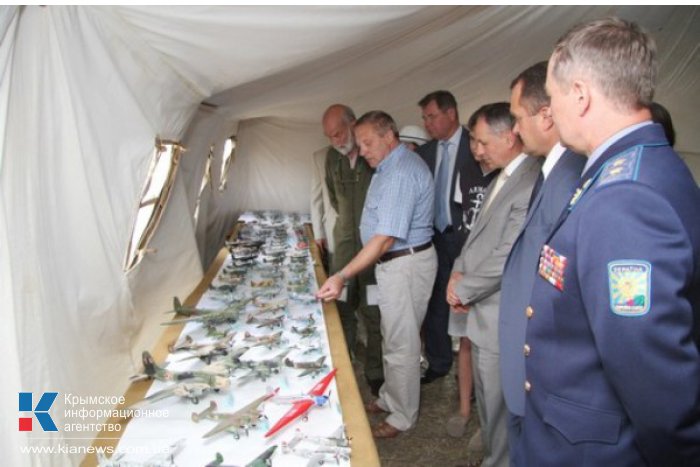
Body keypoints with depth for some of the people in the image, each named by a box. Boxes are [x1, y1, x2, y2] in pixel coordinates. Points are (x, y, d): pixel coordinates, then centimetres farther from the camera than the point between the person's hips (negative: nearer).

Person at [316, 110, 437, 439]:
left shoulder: (402, 173, -24)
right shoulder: (390, 166, 10)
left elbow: (385, 239, -30)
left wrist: (342, 276, -35)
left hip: (406, 264, -10)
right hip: (394, 261, 10)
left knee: (401, 343, 4)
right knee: (393, 336, 21)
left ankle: (402, 417, 22)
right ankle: (391, 398, 39)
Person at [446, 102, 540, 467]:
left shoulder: (532, 182, -20)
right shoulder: (499, 180, 12)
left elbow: (509, 256, -23)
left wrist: (463, 289, -11)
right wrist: (459, 273, 1)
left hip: (500, 318, -9)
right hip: (482, 311, 9)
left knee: (498, 404, 7)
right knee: (487, 398, 23)